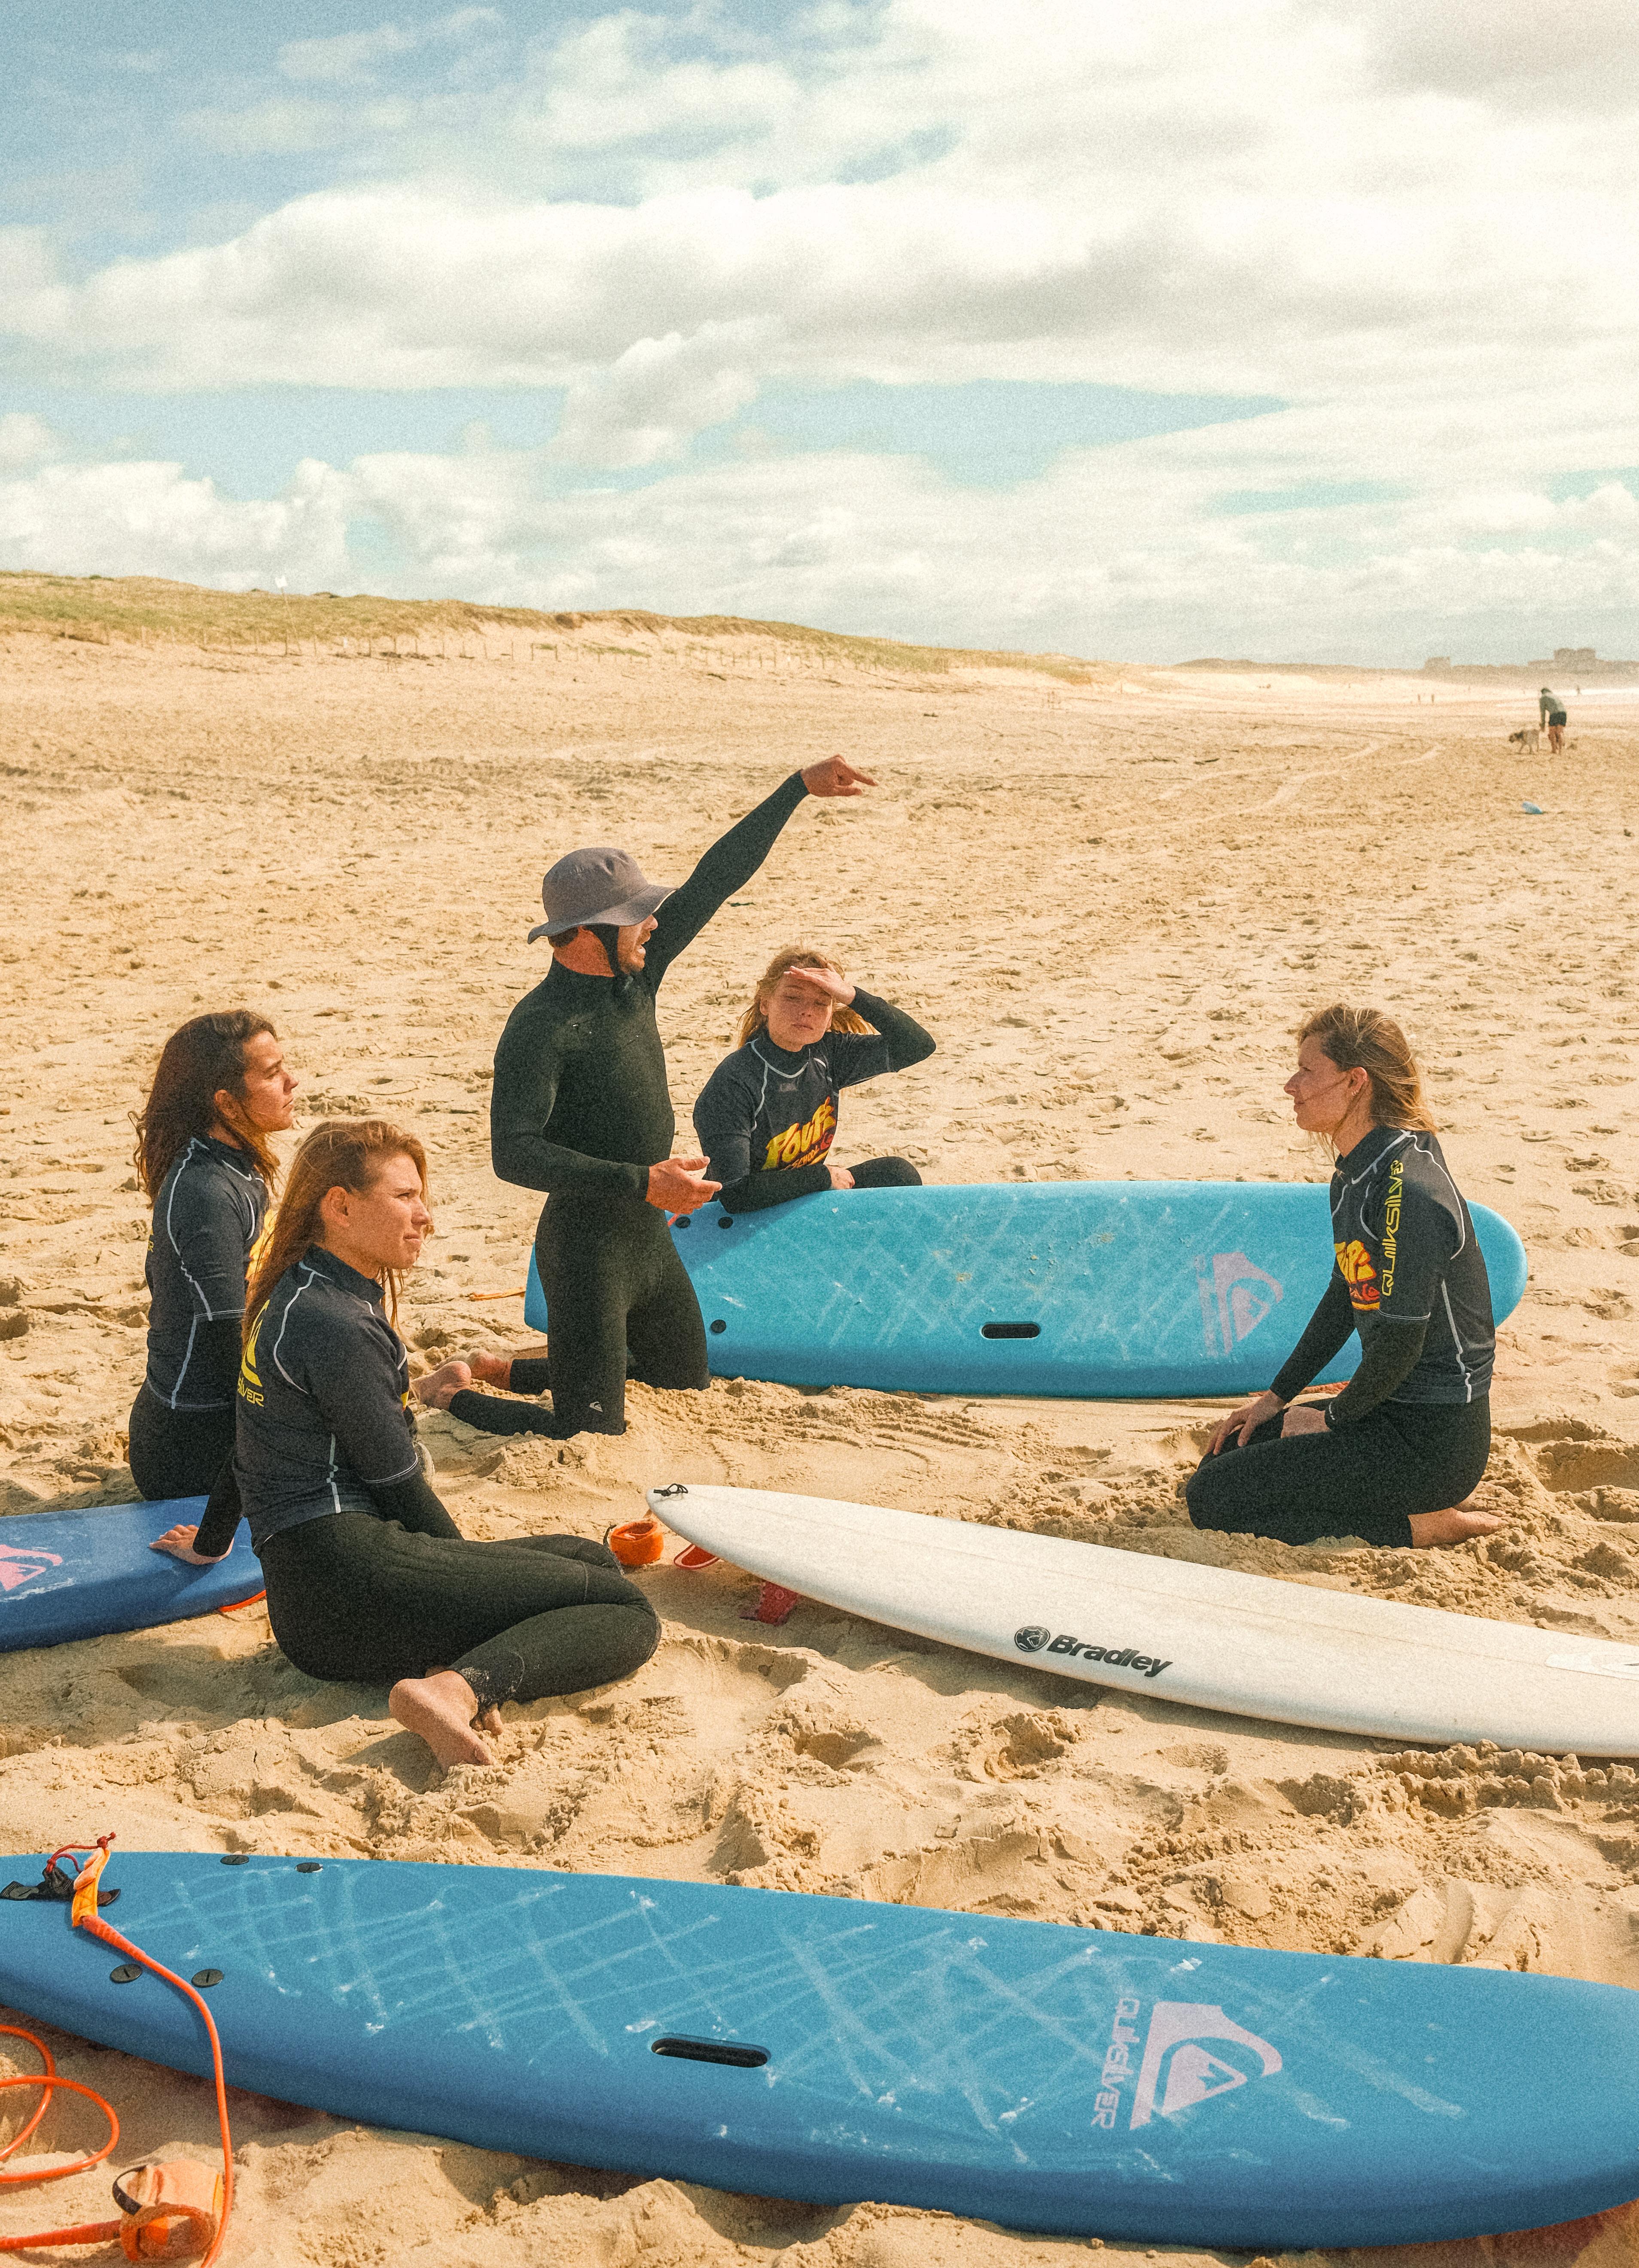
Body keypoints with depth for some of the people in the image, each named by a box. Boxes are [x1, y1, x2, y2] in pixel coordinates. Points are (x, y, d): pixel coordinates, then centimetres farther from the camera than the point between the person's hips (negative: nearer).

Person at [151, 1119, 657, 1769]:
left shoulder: (297, 1296, 17)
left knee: (591, 1560, 15)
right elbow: (395, 1478, -9)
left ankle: (455, 1672, -9)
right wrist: (467, 1565, 6)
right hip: (352, 1580, -10)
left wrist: (212, 1543, 43)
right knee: (627, 1611, -11)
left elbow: (256, 1434, 29)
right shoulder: (333, 1323, -13)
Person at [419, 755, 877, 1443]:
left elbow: (714, 881, 5)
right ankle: (450, 1391, 21)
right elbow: (513, 1154, -30)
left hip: (650, 1235, 9)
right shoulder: (540, 1027, -22)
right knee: (591, 1434, -4)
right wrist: (640, 1181, -35)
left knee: (688, 1380, 25)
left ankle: (505, 1368, 37)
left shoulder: (632, 975, 1)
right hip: (586, 1248, -8)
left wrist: (800, 787, 5)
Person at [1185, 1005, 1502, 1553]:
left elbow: (1401, 1338, -23)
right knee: (1228, 1453, 16)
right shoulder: (1353, 1175, 7)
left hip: (1433, 1439, -10)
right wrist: (1278, 1397, 15)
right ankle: (1421, 1500, 13)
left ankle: (1419, 1524, -5)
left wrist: (1334, 1417, -8)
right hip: (1391, 1409, 10)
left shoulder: (1407, 1189, -24)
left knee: (1212, 1498, -11)